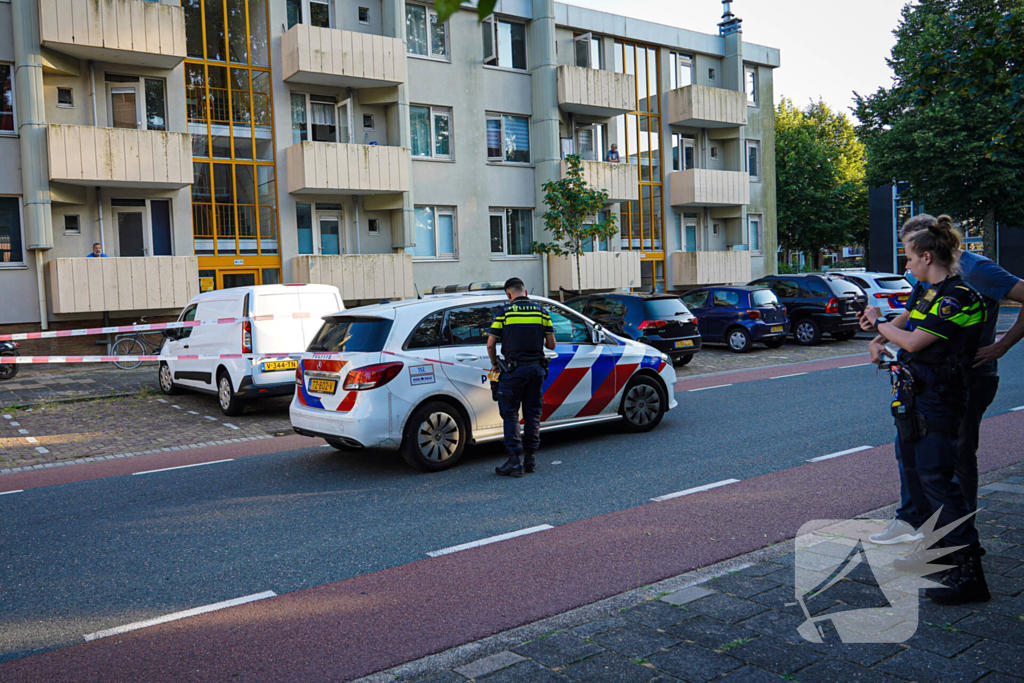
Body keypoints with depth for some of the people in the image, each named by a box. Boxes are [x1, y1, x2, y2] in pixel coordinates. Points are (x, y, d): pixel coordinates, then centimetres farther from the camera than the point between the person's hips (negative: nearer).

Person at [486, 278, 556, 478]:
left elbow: (490, 344, -3)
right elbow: (551, 344, 9)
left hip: (515, 369, -4)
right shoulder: (541, 312, 7)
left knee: (510, 414, 1)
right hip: (537, 367, 4)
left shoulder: (505, 312, -3)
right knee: (532, 413, 12)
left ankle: (515, 461, -5)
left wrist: (495, 364, 14)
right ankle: (530, 458, 15)